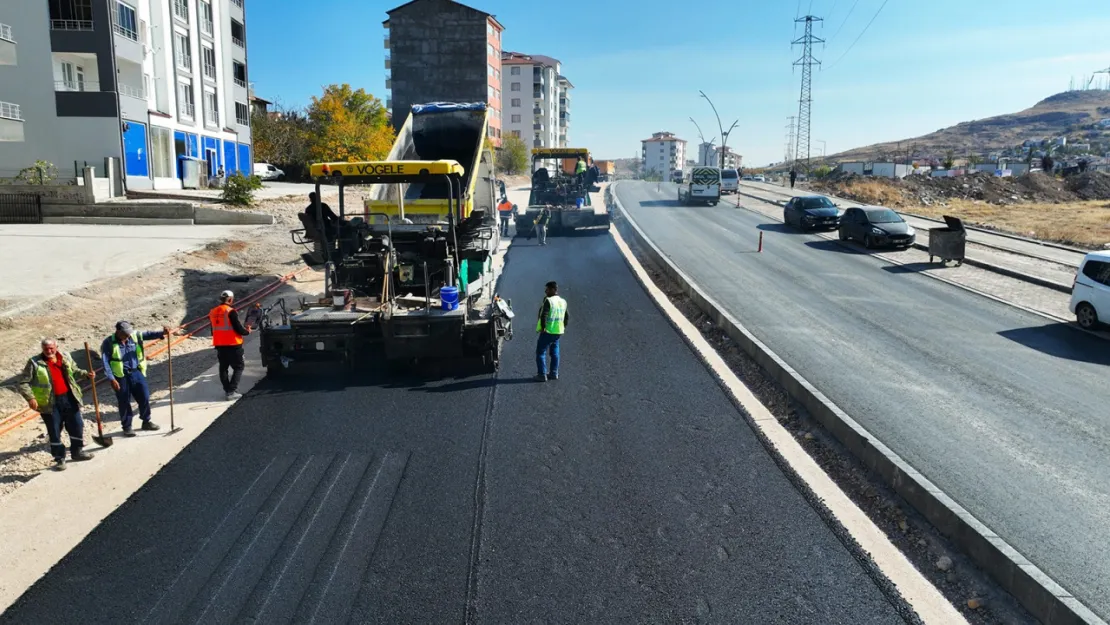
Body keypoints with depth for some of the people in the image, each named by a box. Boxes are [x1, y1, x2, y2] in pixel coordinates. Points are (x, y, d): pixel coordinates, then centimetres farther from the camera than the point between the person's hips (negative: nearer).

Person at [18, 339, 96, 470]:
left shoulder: (65, 358, 3)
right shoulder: (34, 363, -9)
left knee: (77, 426, 11)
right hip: (50, 403, -4)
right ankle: (59, 458, 16)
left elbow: (75, 370, 20)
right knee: (54, 431, 4)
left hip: (69, 398, 4)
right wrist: (30, 397, -23)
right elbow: (24, 383, -9)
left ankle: (77, 451, 30)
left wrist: (86, 374, 1)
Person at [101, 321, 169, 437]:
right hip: (121, 376, -4)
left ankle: (146, 422, 27)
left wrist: (161, 333, -29)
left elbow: (147, 335, -8)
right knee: (124, 402, 6)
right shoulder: (108, 343, -10)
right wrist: (111, 379, -17)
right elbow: (105, 363, -11)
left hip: (136, 372, 4)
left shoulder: (135, 336, 1)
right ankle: (127, 427, 21)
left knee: (144, 397, 9)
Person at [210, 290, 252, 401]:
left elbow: (213, 330, 16)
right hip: (233, 345, -7)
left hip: (219, 345, 7)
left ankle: (227, 390, 20)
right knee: (238, 367, 2)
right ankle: (232, 391, -7)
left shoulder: (213, 312, 7)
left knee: (223, 367, 16)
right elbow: (238, 329, -16)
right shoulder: (230, 312, -15)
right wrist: (247, 331, 3)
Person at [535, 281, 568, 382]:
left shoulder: (548, 300, -15)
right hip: (558, 332, 8)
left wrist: (543, 327, -16)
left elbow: (544, 315, -25)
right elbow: (567, 317, 16)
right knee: (554, 353, 16)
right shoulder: (563, 302, 9)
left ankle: (542, 374, -1)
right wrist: (564, 327, 22)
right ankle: (554, 373, 20)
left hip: (547, 332, -8)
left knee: (541, 353, 1)